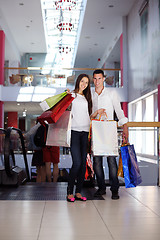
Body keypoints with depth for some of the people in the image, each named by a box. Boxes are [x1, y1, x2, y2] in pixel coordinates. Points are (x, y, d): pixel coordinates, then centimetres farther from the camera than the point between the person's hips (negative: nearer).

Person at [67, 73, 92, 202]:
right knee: (77, 163, -13)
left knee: (83, 163, 2)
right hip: (74, 132, -5)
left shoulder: (87, 98, 20)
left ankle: (78, 192, 9)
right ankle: (70, 192, -2)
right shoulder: (71, 96, 5)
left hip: (85, 132, 6)